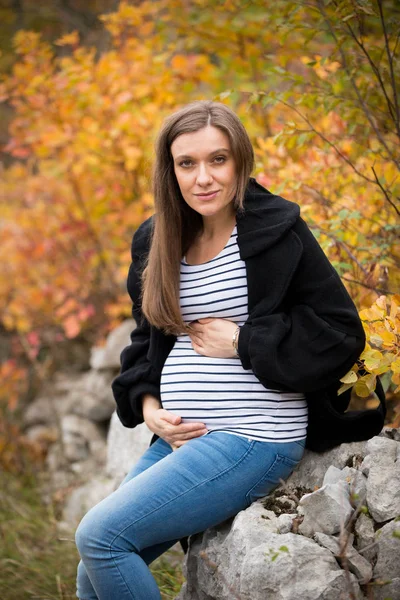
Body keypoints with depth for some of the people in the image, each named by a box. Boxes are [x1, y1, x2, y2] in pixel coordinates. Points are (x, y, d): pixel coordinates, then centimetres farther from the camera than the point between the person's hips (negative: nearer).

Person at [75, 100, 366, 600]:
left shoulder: (276, 231, -8)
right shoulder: (157, 241, 10)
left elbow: (340, 334, -10)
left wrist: (240, 342, -13)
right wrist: (148, 404, 3)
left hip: (251, 439, -7)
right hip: (176, 439, 7)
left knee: (99, 535, -17)